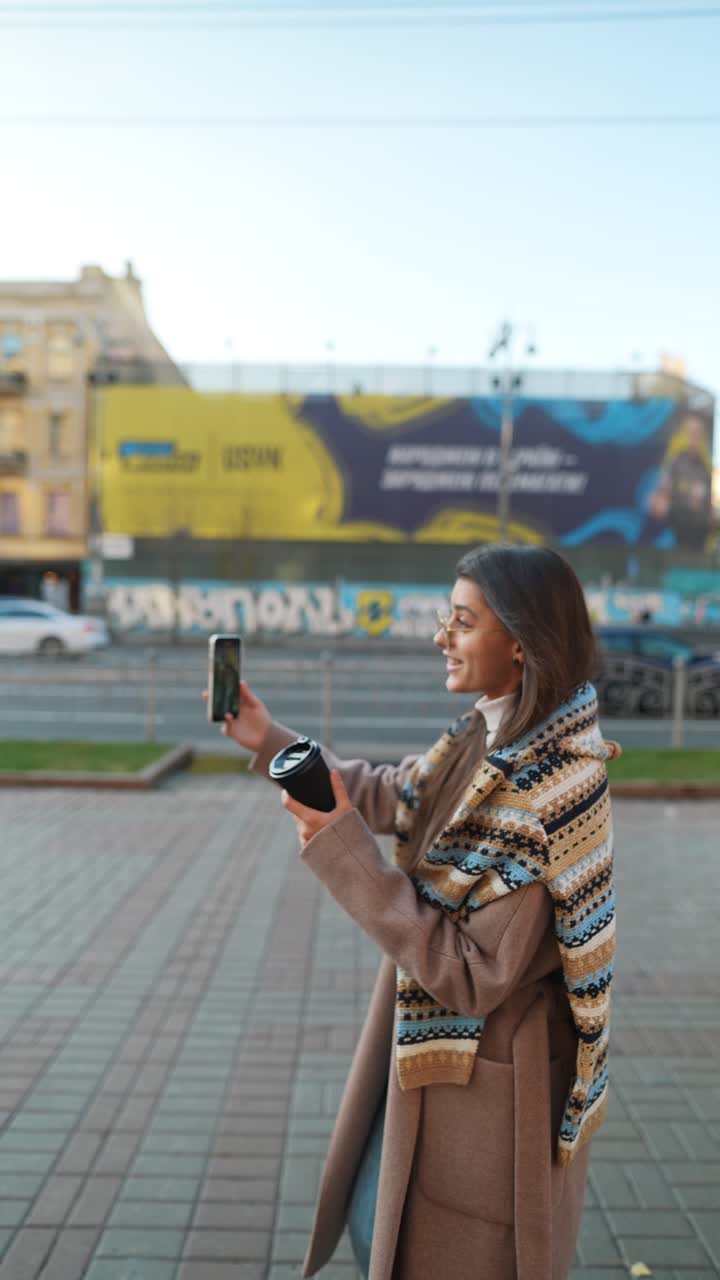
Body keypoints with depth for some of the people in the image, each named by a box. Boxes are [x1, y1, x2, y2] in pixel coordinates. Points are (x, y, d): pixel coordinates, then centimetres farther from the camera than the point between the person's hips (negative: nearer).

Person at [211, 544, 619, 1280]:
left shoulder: (554, 791, -30)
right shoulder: (490, 736, -5)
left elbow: (472, 973, -28)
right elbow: (391, 797, 10)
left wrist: (340, 850, -29)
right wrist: (269, 741, 3)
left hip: (488, 1080, -8)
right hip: (433, 1045, 8)